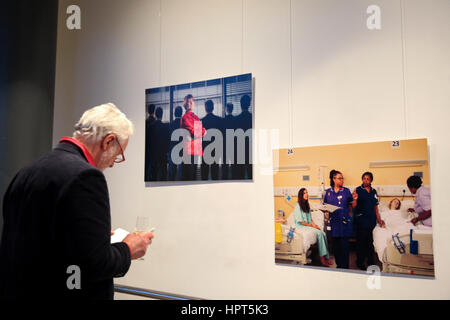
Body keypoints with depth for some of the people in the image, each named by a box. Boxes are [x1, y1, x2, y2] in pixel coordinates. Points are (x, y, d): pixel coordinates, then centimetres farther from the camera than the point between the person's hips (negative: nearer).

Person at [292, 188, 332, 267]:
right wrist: (311, 226, -12)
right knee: (319, 233, -27)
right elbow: (301, 221, -13)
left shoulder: (307, 205, 16)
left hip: (309, 225, 7)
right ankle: (322, 258, -24)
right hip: (301, 226, -7)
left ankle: (326, 257, -18)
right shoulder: (298, 206, -10)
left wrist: (314, 224, -1)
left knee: (323, 234, -18)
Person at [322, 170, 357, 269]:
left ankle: (344, 266, 5)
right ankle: (338, 264, 21)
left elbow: (352, 206, 4)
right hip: (334, 221, 2)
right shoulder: (328, 192, 6)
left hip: (344, 220, -2)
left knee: (344, 243, -3)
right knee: (335, 243, 8)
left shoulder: (346, 191, 2)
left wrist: (354, 199, -14)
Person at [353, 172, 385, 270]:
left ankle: (370, 262, 22)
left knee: (370, 241, 10)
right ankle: (360, 263, 10)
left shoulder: (374, 191, 12)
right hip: (361, 220, -4)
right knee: (361, 241, -1)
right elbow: (354, 206, -7)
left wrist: (379, 219, 13)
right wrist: (355, 199, -28)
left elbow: (376, 207, 17)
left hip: (371, 220, 5)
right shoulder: (358, 190, -3)